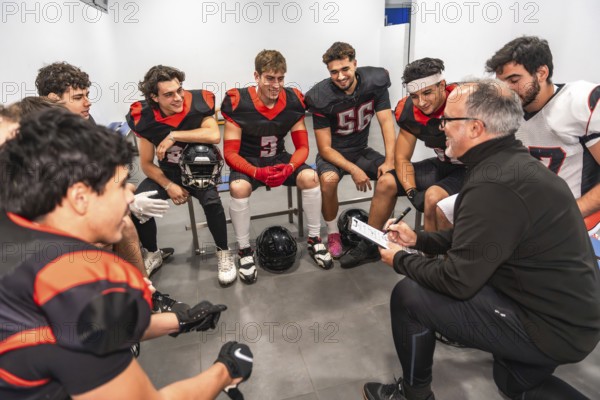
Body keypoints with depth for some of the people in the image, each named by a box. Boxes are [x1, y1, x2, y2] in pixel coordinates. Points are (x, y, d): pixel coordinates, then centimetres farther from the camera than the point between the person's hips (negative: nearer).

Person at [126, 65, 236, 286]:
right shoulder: (145, 118, -10)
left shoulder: (198, 102, -16)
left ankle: (223, 253, -8)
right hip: (168, 172, 3)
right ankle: (153, 254, 10)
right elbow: (146, 164, -3)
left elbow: (214, 135, -33)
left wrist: (174, 135, -29)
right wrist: (169, 186, -17)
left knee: (211, 200, -34)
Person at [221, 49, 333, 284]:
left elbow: (302, 146, -5)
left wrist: (289, 167, -27)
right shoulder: (238, 103, -17)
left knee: (310, 177, -24)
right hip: (248, 162, -2)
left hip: (279, 158, 3)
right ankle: (245, 251, -13)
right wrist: (258, 172, -33)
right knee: (239, 187, -34)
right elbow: (230, 153, -17)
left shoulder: (293, 101, -8)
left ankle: (314, 240, -5)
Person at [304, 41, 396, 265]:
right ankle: (333, 234, -9)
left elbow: (386, 122, -13)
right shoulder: (322, 97, -19)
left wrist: (389, 161, -25)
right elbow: (325, 148, -17)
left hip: (361, 150, 4)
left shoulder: (374, 82, -11)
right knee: (329, 180, -35)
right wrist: (353, 170, -27)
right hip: (332, 154, -3)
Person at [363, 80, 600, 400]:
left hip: (550, 327, -10)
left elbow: (457, 281, -26)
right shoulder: (513, 163, 3)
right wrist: (419, 239, 9)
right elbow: (471, 238, 14)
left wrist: (401, 260, -10)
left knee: (409, 295, -11)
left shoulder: (494, 184, -30)